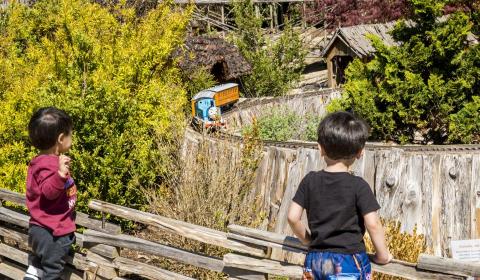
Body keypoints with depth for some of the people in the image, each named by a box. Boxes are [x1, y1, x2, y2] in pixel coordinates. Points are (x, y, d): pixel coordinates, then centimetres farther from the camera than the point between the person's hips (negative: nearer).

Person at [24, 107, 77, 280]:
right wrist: (60, 174, -52)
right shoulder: (49, 165, -25)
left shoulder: (43, 161, 7)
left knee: (40, 261, 31)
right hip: (52, 233, -9)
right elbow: (49, 191, -38)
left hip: (41, 228, 9)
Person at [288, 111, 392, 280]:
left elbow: (293, 217, 0)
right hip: (350, 262, -3)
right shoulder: (358, 186, -10)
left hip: (316, 261, 4)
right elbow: (373, 224, -12)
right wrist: (383, 255, 2)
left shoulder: (310, 181, 0)